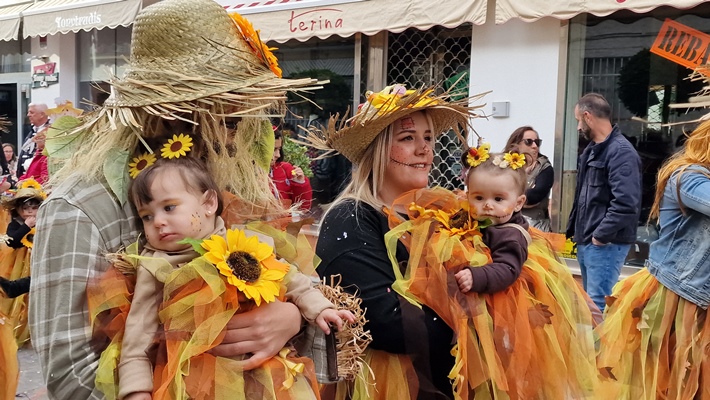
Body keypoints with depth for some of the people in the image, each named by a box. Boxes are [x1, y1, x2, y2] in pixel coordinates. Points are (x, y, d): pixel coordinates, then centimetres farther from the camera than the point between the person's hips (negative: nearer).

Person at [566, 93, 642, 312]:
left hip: (605, 244, -10)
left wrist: (600, 236, -18)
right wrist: (573, 230, 17)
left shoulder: (621, 152, -15)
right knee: (589, 301, 17)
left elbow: (626, 204, -25)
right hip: (586, 242, 10)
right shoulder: (591, 150, 15)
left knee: (598, 306, -10)